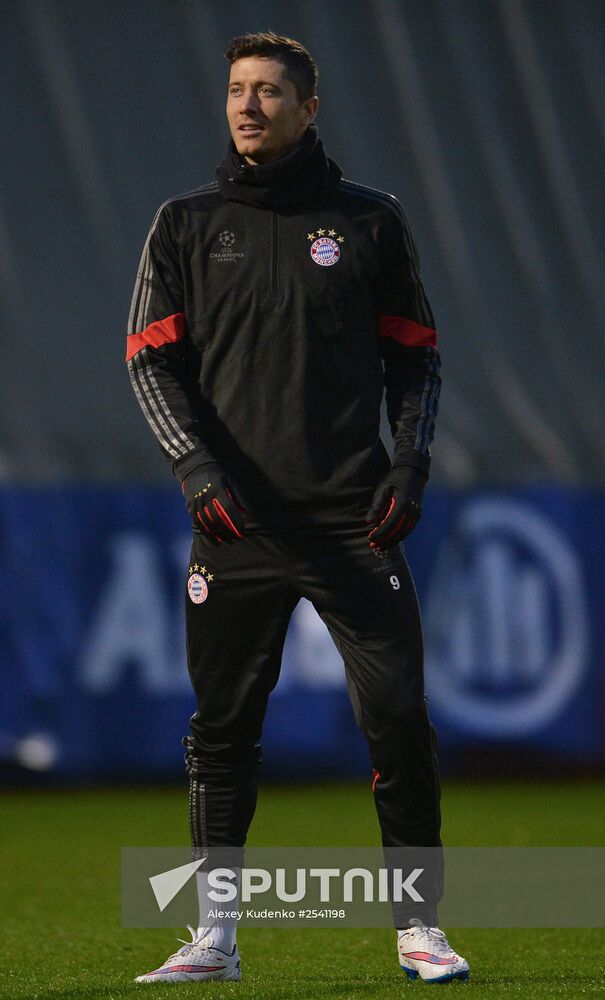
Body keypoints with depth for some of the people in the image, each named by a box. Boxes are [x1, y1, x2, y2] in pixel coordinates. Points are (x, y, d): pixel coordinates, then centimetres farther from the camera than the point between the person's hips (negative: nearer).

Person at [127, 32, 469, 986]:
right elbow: (151, 358, 6)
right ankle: (214, 935, 11)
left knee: (398, 717, -6)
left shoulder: (371, 221, 8)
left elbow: (416, 357, 12)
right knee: (222, 729, 4)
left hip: (354, 519, -1)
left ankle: (419, 928, 4)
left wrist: (410, 465, -2)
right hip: (235, 519, 1)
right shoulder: (186, 224, 9)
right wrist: (196, 463, -9)